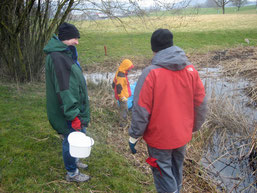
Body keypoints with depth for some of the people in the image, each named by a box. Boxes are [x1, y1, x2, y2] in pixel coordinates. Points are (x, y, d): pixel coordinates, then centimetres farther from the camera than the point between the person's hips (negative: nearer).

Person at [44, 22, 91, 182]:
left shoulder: (65, 54, 10)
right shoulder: (57, 58, -23)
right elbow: (63, 91, -27)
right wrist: (73, 115, -25)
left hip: (77, 107, 10)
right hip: (67, 110, -10)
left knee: (80, 134, 24)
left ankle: (74, 160, 46)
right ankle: (72, 173, 25)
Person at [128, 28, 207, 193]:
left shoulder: (151, 73, -20)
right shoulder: (191, 70, -5)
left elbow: (141, 110, -18)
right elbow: (201, 104, 1)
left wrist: (134, 136, -6)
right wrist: (194, 127, 16)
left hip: (159, 138, -5)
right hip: (183, 136, 5)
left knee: (164, 174, 11)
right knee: (176, 171, 24)